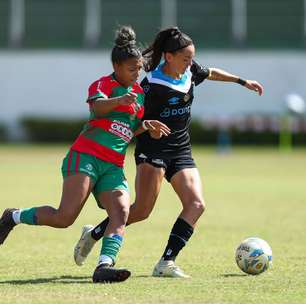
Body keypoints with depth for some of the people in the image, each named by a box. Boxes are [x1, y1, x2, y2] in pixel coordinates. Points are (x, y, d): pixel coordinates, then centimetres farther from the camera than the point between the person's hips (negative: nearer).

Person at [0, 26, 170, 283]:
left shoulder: (139, 93, 21)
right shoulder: (104, 84, -3)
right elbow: (97, 107, -26)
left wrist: (146, 126, 9)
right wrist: (119, 101, -46)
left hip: (113, 167, 7)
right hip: (86, 157, -7)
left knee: (121, 212, -19)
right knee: (65, 218, -14)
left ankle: (104, 266, -31)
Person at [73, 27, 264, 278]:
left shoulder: (190, 70, 5)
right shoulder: (152, 85, -17)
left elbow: (210, 73, 27)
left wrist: (243, 82, 33)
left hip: (181, 151, 7)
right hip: (153, 148, -7)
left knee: (196, 204, -12)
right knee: (142, 210, -16)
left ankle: (166, 263, -17)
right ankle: (93, 234, 6)